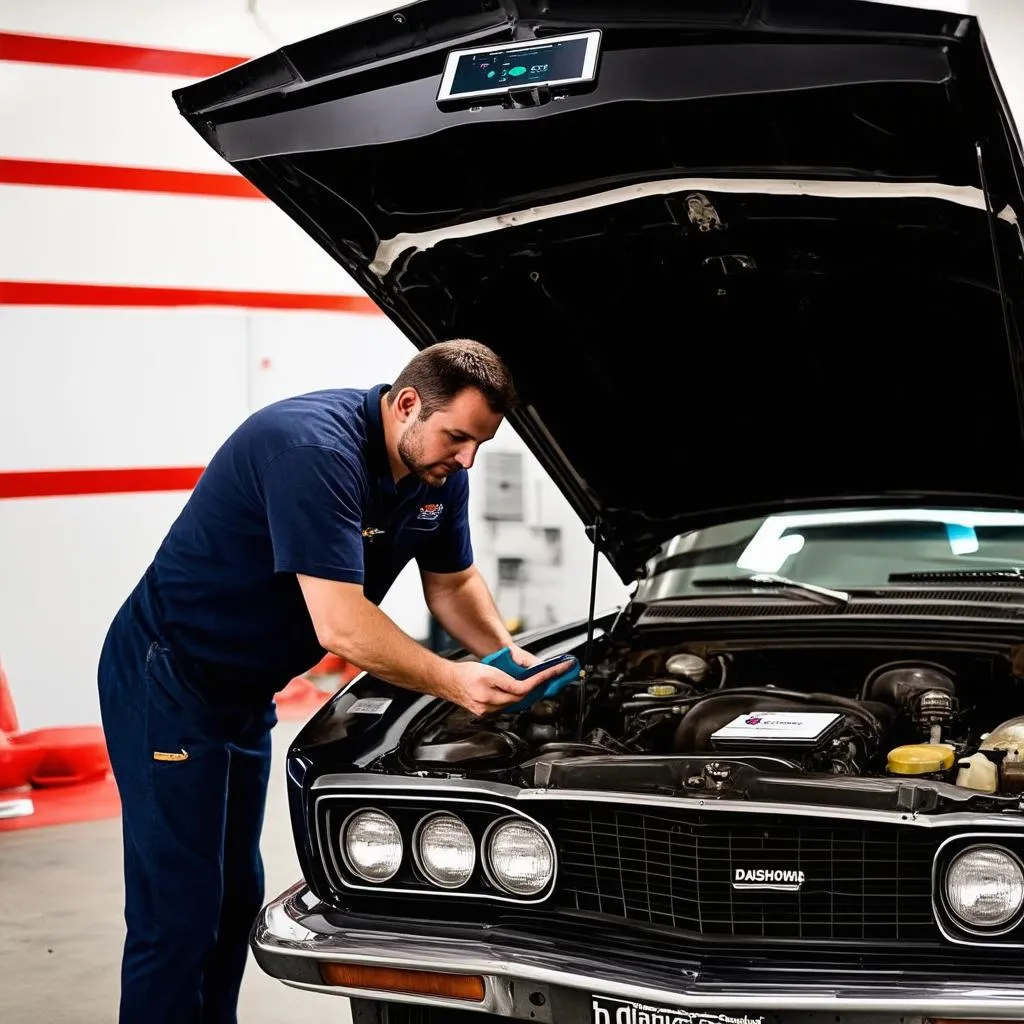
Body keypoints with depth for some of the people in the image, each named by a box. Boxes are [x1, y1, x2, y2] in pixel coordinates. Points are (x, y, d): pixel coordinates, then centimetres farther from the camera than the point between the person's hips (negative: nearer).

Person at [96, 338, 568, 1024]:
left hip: (246, 691, 10)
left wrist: (509, 656, -5)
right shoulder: (315, 449, -30)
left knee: (235, 894, 16)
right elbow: (339, 627, -33)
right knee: (179, 911, -8)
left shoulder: (438, 474, -2)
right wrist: (452, 682, -25)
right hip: (166, 682, -9)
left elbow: (453, 584, 12)